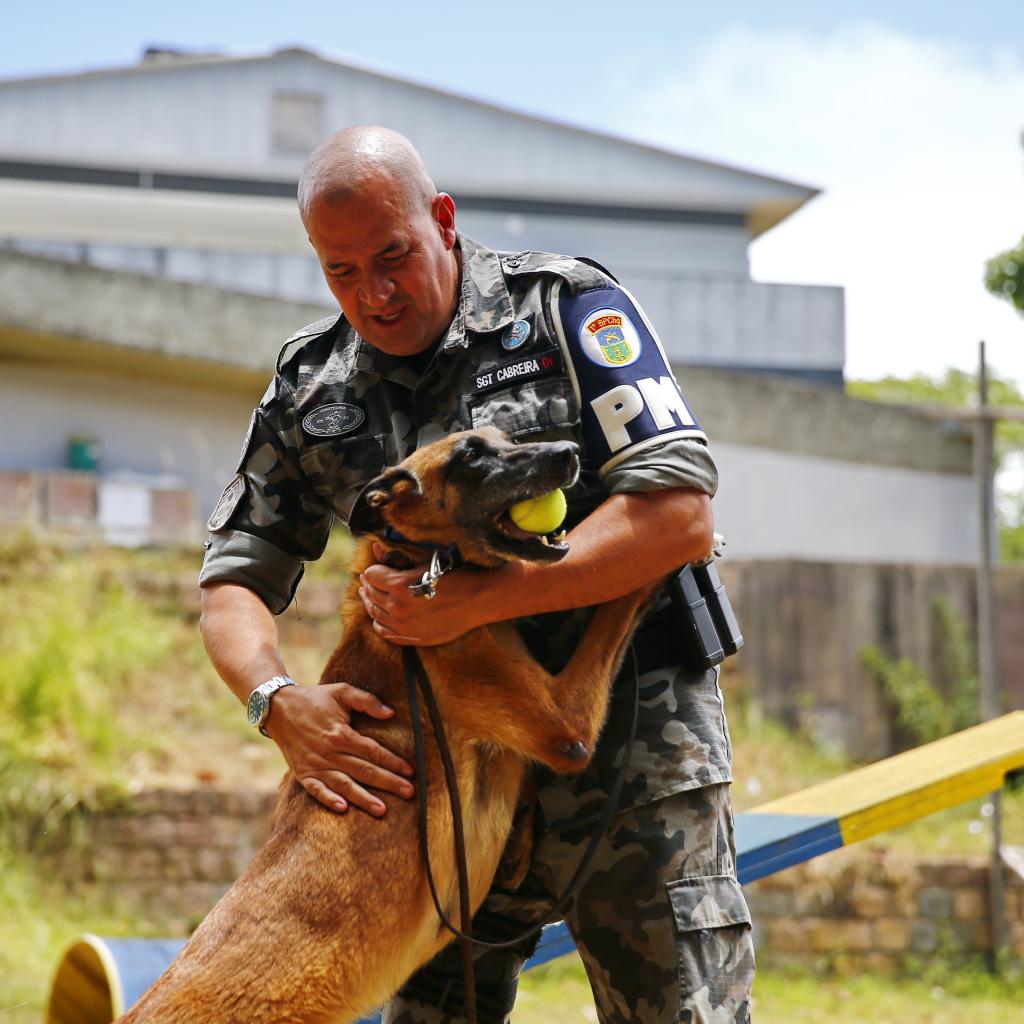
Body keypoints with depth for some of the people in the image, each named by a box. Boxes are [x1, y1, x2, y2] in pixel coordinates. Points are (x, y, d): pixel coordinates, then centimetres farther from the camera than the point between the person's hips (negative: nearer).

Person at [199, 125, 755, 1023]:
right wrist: (280, 704, -16)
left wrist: (474, 601, -22)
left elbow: (680, 517, -15)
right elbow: (236, 581, 7)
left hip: (631, 741, -4)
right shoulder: (311, 385, 7)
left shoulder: (567, 308, -6)